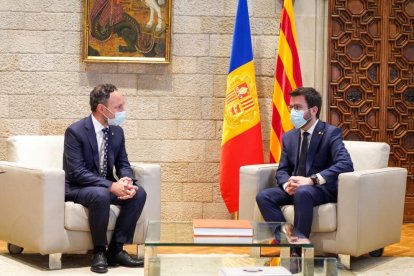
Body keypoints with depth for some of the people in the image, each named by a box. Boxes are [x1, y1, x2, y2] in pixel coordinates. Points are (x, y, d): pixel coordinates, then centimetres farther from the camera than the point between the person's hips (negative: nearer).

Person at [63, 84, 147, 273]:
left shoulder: (117, 131, 3)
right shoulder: (75, 131, -18)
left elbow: (123, 164, 7)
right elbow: (77, 172, -24)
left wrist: (127, 182, -18)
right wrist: (111, 186, -32)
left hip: (107, 187, 7)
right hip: (78, 188, -6)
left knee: (139, 193, -18)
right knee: (101, 195, -38)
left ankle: (116, 249, -10)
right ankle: (99, 252, -19)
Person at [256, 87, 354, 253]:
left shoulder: (331, 133, -6)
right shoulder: (289, 137, 13)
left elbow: (346, 164, -21)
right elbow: (282, 170, 14)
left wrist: (311, 180, -29)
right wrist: (286, 184, -12)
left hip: (323, 188, -6)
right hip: (295, 188, 6)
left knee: (302, 193, -39)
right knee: (263, 197, -20)